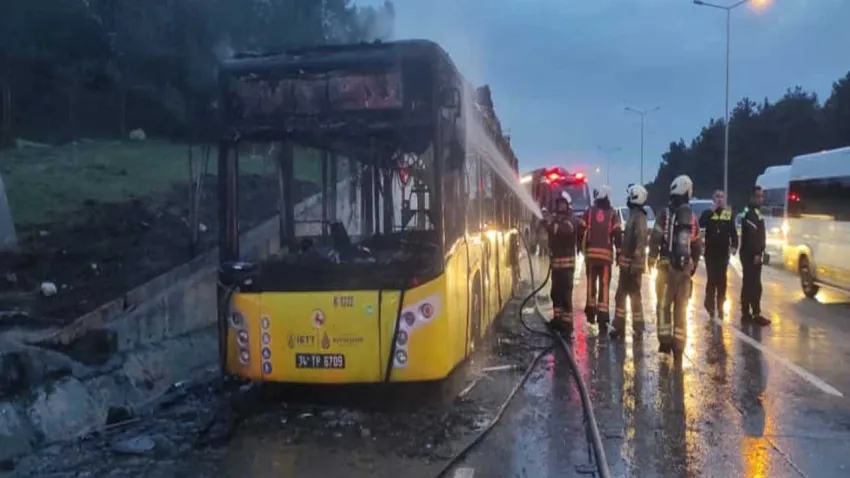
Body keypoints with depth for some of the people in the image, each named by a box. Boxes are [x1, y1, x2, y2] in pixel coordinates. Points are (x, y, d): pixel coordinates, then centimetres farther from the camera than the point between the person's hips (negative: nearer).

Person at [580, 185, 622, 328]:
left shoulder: (589, 211, 4)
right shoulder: (612, 214, 2)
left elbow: (581, 230, 0)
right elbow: (617, 234, -4)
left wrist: (581, 246, 13)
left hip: (591, 252, 1)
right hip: (606, 253, -1)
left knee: (591, 282, 15)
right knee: (604, 285, 0)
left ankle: (591, 312, 21)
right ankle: (602, 316, -4)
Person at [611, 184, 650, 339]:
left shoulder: (639, 216, -16)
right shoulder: (634, 215, 15)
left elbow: (641, 239, -25)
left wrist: (636, 262, -27)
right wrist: (621, 257, 21)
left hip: (632, 263, -10)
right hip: (627, 263, 10)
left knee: (634, 295, -1)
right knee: (620, 295, 13)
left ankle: (638, 328, 7)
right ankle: (619, 326, 21)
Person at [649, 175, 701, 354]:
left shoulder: (666, 213, -7)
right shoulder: (693, 217, 10)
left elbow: (655, 238, -12)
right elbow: (697, 246, 13)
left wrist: (652, 257, 0)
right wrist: (694, 265, 21)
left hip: (667, 264, -4)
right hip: (685, 266, 4)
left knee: (664, 303, 5)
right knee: (681, 306, 9)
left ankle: (665, 340, 3)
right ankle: (678, 343, 8)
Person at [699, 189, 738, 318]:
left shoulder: (728, 214, 6)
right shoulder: (707, 213, 2)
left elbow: (733, 232, 2)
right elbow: (701, 224, -19)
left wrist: (734, 245, -13)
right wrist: (712, 210, -17)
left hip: (723, 252, 2)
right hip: (710, 252, -2)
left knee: (722, 279, 6)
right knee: (711, 278, -4)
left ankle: (720, 305, 15)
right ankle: (710, 305, 6)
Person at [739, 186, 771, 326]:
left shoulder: (754, 212, 19)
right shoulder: (751, 213, -13)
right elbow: (751, 235, -23)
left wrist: (758, 252, 20)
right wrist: (756, 253, -26)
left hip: (751, 254, 11)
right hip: (751, 254, -11)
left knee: (748, 285, 11)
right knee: (754, 286, -9)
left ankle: (746, 314, 15)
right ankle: (756, 315, -8)